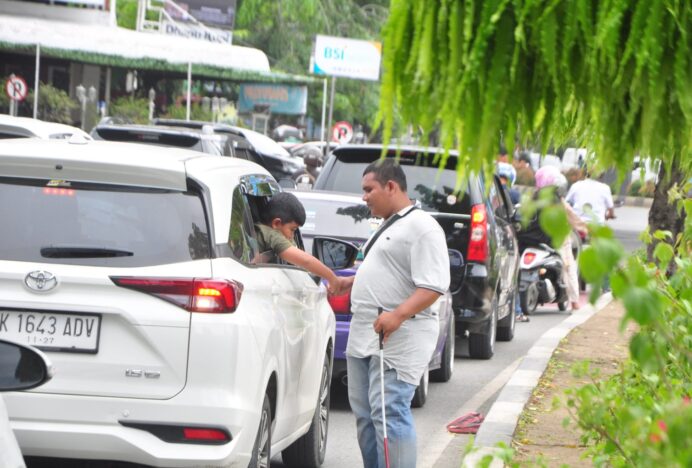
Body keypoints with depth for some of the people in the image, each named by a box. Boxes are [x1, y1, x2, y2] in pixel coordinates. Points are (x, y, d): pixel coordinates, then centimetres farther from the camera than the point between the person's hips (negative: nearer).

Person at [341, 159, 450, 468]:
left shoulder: (421, 227, -11)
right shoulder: (388, 227, 21)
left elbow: (433, 286, -21)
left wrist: (398, 315, -31)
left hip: (397, 339, -10)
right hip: (364, 338, 10)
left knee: (389, 413, -16)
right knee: (365, 414, 11)